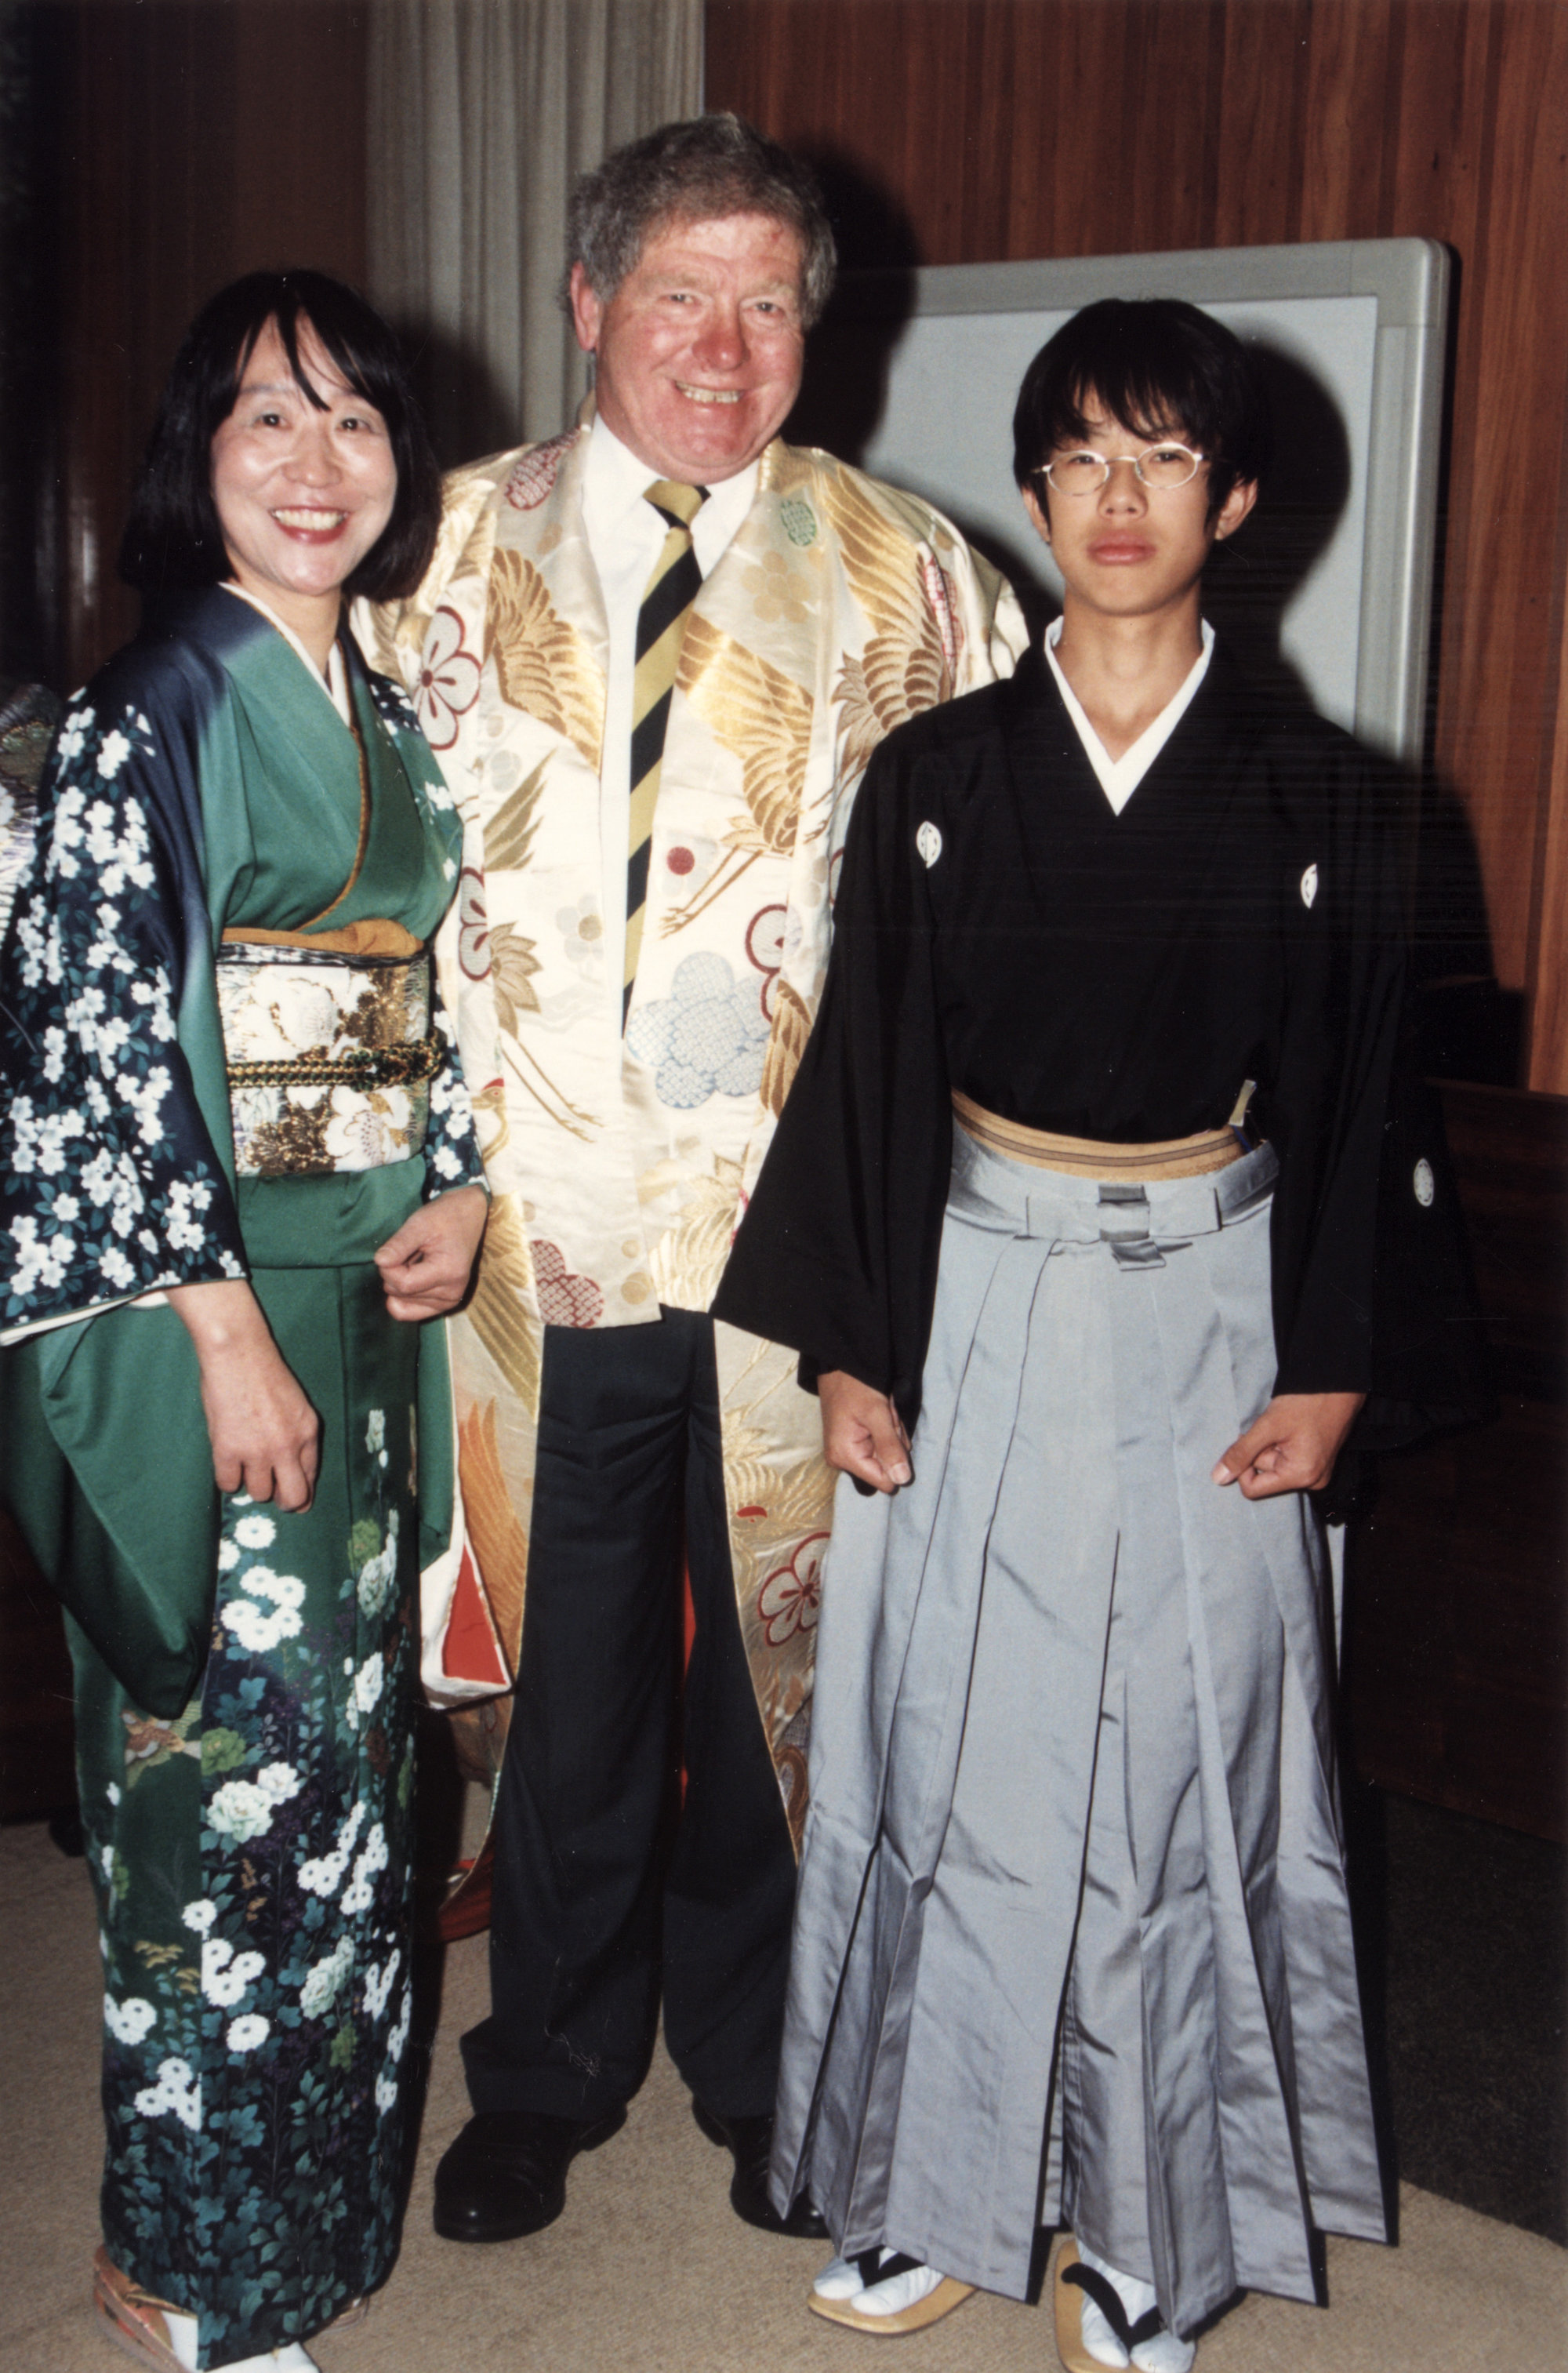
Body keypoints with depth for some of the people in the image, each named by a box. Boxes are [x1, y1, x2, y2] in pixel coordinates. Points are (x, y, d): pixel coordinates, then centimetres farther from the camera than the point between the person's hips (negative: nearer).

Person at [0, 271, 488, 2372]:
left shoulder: (384, 713, 11)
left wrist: (459, 1184, 0)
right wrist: (226, 1330, -18)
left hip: (375, 1290, 8)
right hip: (201, 1293, -7)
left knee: (347, 1726, 16)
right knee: (226, 1751, 0)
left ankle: (321, 2177, 35)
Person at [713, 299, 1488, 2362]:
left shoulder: (1316, 798, 0)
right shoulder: (937, 775, 0)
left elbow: (1358, 1097, 3)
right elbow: (864, 1068, 2)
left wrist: (1331, 1374, -1)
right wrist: (850, 1350, -2)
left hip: (1207, 1320, 0)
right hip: (972, 1303, 1)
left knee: (1176, 1760, 6)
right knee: (952, 1749, 6)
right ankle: (936, 2187, 25)